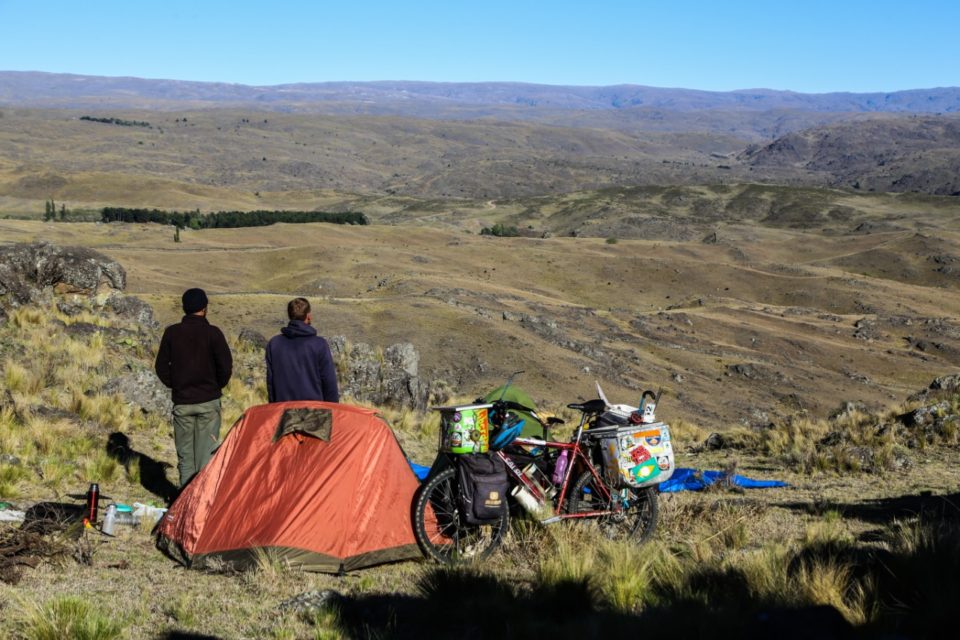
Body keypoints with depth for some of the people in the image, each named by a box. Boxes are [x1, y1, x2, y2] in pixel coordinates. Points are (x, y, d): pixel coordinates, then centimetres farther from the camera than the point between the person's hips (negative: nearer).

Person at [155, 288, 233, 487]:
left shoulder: (171, 333, 1)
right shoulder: (212, 333, -7)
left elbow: (161, 366, 3)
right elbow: (226, 366, -9)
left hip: (181, 402, 2)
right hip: (208, 402, -2)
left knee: (184, 453, 10)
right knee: (207, 452, 2)